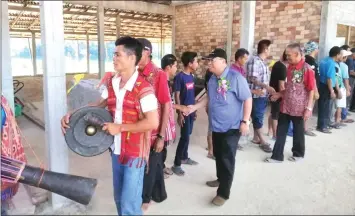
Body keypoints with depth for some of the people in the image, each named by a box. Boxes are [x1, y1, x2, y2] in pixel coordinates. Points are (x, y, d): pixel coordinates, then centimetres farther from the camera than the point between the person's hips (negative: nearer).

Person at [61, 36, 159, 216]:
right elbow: (98, 105, 14)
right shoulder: (111, 83, 2)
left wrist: (120, 127, -21)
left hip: (135, 153, -7)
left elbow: (153, 122, -25)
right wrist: (71, 114, 1)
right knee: (119, 199, 20)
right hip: (116, 150, 7)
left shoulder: (143, 88, -20)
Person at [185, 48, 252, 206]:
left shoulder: (235, 77, -17)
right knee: (218, 155, 21)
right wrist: (194, 107, 7)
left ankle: (223, 193, 12)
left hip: (232, 126, -7)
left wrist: (245, 121, -18)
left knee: (227, 158, 0)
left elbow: (247, 99, -14)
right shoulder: (212, 79, 6)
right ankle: (221, 179, 43)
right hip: (216, 125, 8)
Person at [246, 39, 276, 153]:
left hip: (263, 94, 9)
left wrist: (267, 89, 17)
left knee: (258, 117, 16)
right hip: (256, 95, -9)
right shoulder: (254, 60, -16)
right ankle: (262, 141, 11)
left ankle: (256, 138, 28)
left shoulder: (263, 62, 11)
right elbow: (252, 79, -21)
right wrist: (267, 87, -25)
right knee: (258, 118, 1)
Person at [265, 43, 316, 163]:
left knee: (298, 131, 12)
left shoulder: (307, 69, -14)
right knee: (281, 131, 8)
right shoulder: (289, 67, 7)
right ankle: (277, 156, 16)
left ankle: (298, 153, 32)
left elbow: (311, 90, -12)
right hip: (285, 106, 6)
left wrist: (308, 108, -15)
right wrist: (279, 94, 8)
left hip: (299, 108, -6)